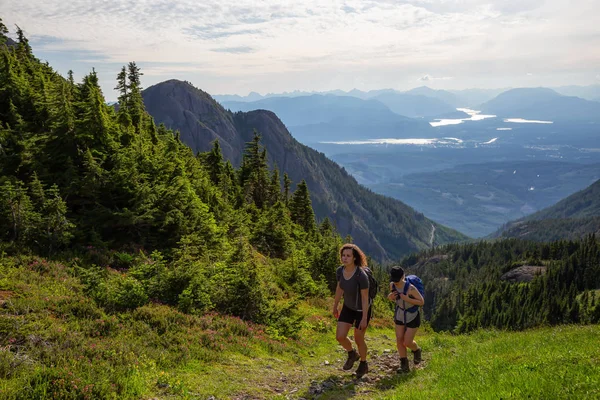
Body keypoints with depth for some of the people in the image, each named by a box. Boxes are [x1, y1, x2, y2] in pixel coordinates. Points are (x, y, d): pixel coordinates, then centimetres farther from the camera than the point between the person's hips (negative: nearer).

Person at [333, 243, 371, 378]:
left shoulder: (361, 275, -34)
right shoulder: (340, 271, -15)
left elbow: (365, 298, -25)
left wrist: (364, 319, -21)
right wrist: (335, 306, 13)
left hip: (362, 309, -5)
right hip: (348, 307, 5)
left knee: (358, 339, 9)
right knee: (340, 337, -1)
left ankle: (363, 364, 38)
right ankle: (352, 354, 32)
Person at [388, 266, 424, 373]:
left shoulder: (410, 288, -30)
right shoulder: (392, 285, -12)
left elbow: (422, 302, -21)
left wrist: (407, 299, -33)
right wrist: (390, 296, -18)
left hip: (412, 317, -5)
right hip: (400, 315, 5)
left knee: (407, 342, -2)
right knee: (399, 340, -1)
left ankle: (416, 350, 33)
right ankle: (404, 366, 10)